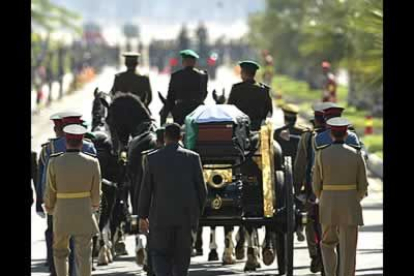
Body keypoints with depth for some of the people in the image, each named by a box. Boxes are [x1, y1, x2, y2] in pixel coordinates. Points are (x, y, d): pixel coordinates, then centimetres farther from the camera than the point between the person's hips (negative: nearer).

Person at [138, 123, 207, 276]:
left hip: (161, 217, -1)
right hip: (186, 216, 1)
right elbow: (202, 189, 1)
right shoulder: (193, 158, -1)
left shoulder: (152, 158, -3)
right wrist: (197, 213, 14)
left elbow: (146, 189, -1)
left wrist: (142, 216, 9)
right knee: (181, 257, 12)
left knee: (160, 255, 9)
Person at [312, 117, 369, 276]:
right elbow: (363, 186, 0)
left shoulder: (321, 154, -4)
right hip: (350, 206, -1)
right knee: (347, 251, 3)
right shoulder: (356, 155, -4)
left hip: (328, 205, 1)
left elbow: (316, 185, 0)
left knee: (328, 245, 20)